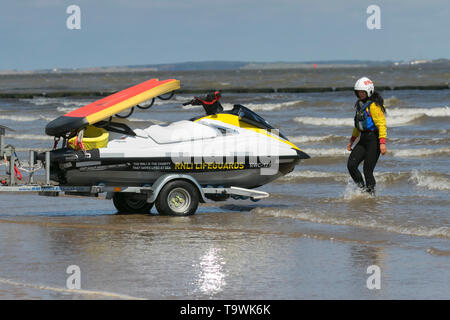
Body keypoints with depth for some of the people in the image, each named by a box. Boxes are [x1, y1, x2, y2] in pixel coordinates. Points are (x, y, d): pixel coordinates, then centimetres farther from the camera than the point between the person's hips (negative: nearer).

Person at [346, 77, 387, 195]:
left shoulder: (374, 105, -13)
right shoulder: (360, 104, 15)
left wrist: (382, 143, -28)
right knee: (351, 165, -4)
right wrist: (352, 141, 30)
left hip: (374, 139, -8)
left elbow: (382, 124, -19)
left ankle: (371, 194, 3)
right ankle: (363, 189, 8)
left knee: (367, 170, -9)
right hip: (363, 139, 8)